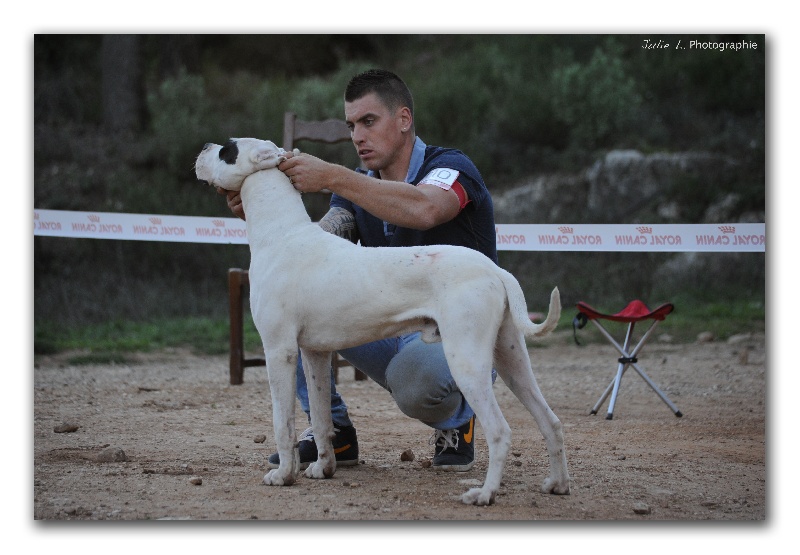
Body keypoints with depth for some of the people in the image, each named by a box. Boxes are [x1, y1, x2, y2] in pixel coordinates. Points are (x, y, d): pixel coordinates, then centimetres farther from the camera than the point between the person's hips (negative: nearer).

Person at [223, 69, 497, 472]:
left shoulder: (450, 167, -12)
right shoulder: (359, 189, 8)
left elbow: (424, 210, -38)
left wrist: (331, 177, -40)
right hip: (391, 336, 6)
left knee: (415, 380, -40)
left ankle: (456, 419, -2)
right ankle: (332, 430, -2)